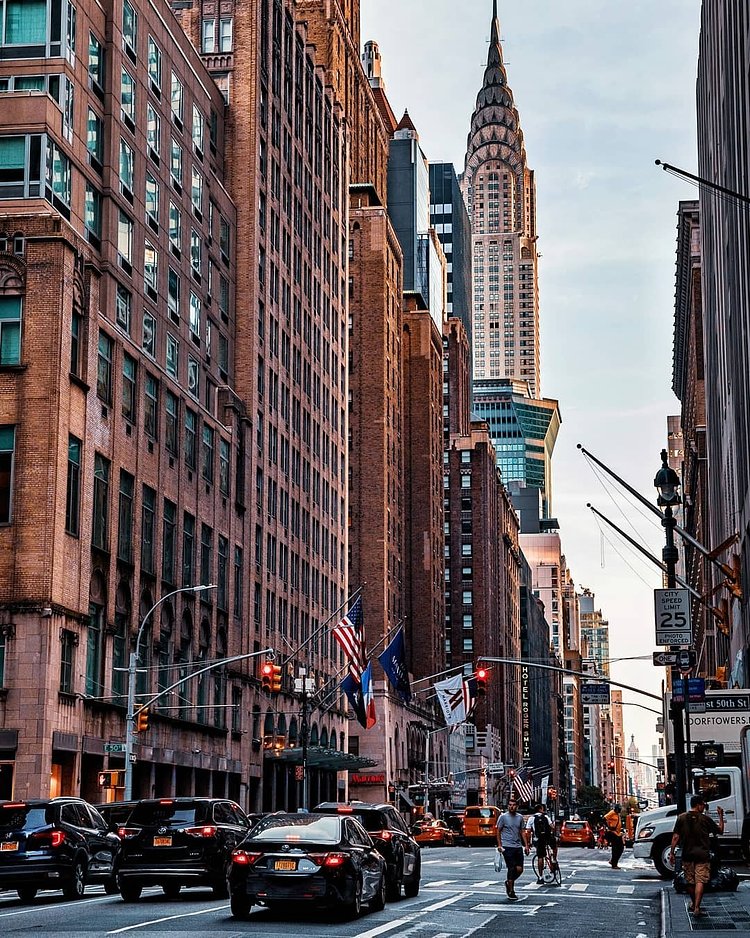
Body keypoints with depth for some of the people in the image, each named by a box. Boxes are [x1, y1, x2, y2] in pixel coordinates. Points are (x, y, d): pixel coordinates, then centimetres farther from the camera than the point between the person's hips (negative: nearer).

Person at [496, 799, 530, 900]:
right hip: (507, 847, -5)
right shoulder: (503, 817, -2)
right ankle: (511, 891, 4)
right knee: (511, 869, -6)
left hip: (518, 847, 5)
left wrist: (526, 845, 11)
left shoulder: (520, 817, 12)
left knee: (520, 869, -1)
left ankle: (509, 883, 25)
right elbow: (498, 831, 1)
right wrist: (499, 845, -7)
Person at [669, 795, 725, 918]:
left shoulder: (681, 818, 1)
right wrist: (721, 816, 17)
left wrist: (671, 853, 3)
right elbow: (720, 830, 7)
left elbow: (675, 837, -1)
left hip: (687, 854, 3)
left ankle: (694, 904, 33)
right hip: (702, 854, -3)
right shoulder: (705, 819, -5)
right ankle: (696, 908, -16)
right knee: (700, 881, -6)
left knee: (690, 881, 16)